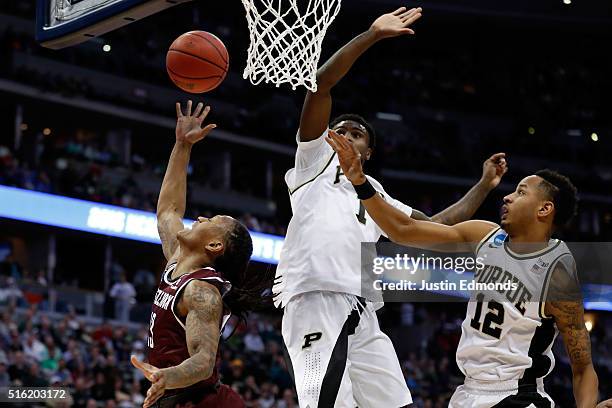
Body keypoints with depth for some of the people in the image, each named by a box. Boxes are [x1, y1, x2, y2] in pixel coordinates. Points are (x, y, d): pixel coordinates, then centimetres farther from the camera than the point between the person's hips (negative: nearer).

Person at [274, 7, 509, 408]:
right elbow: (321, 84, 4)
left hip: (362, 313, 7)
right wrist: (372, 36, 0)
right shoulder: (317, 162, 15)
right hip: (316, 303, -7)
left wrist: (484, 185, 25)